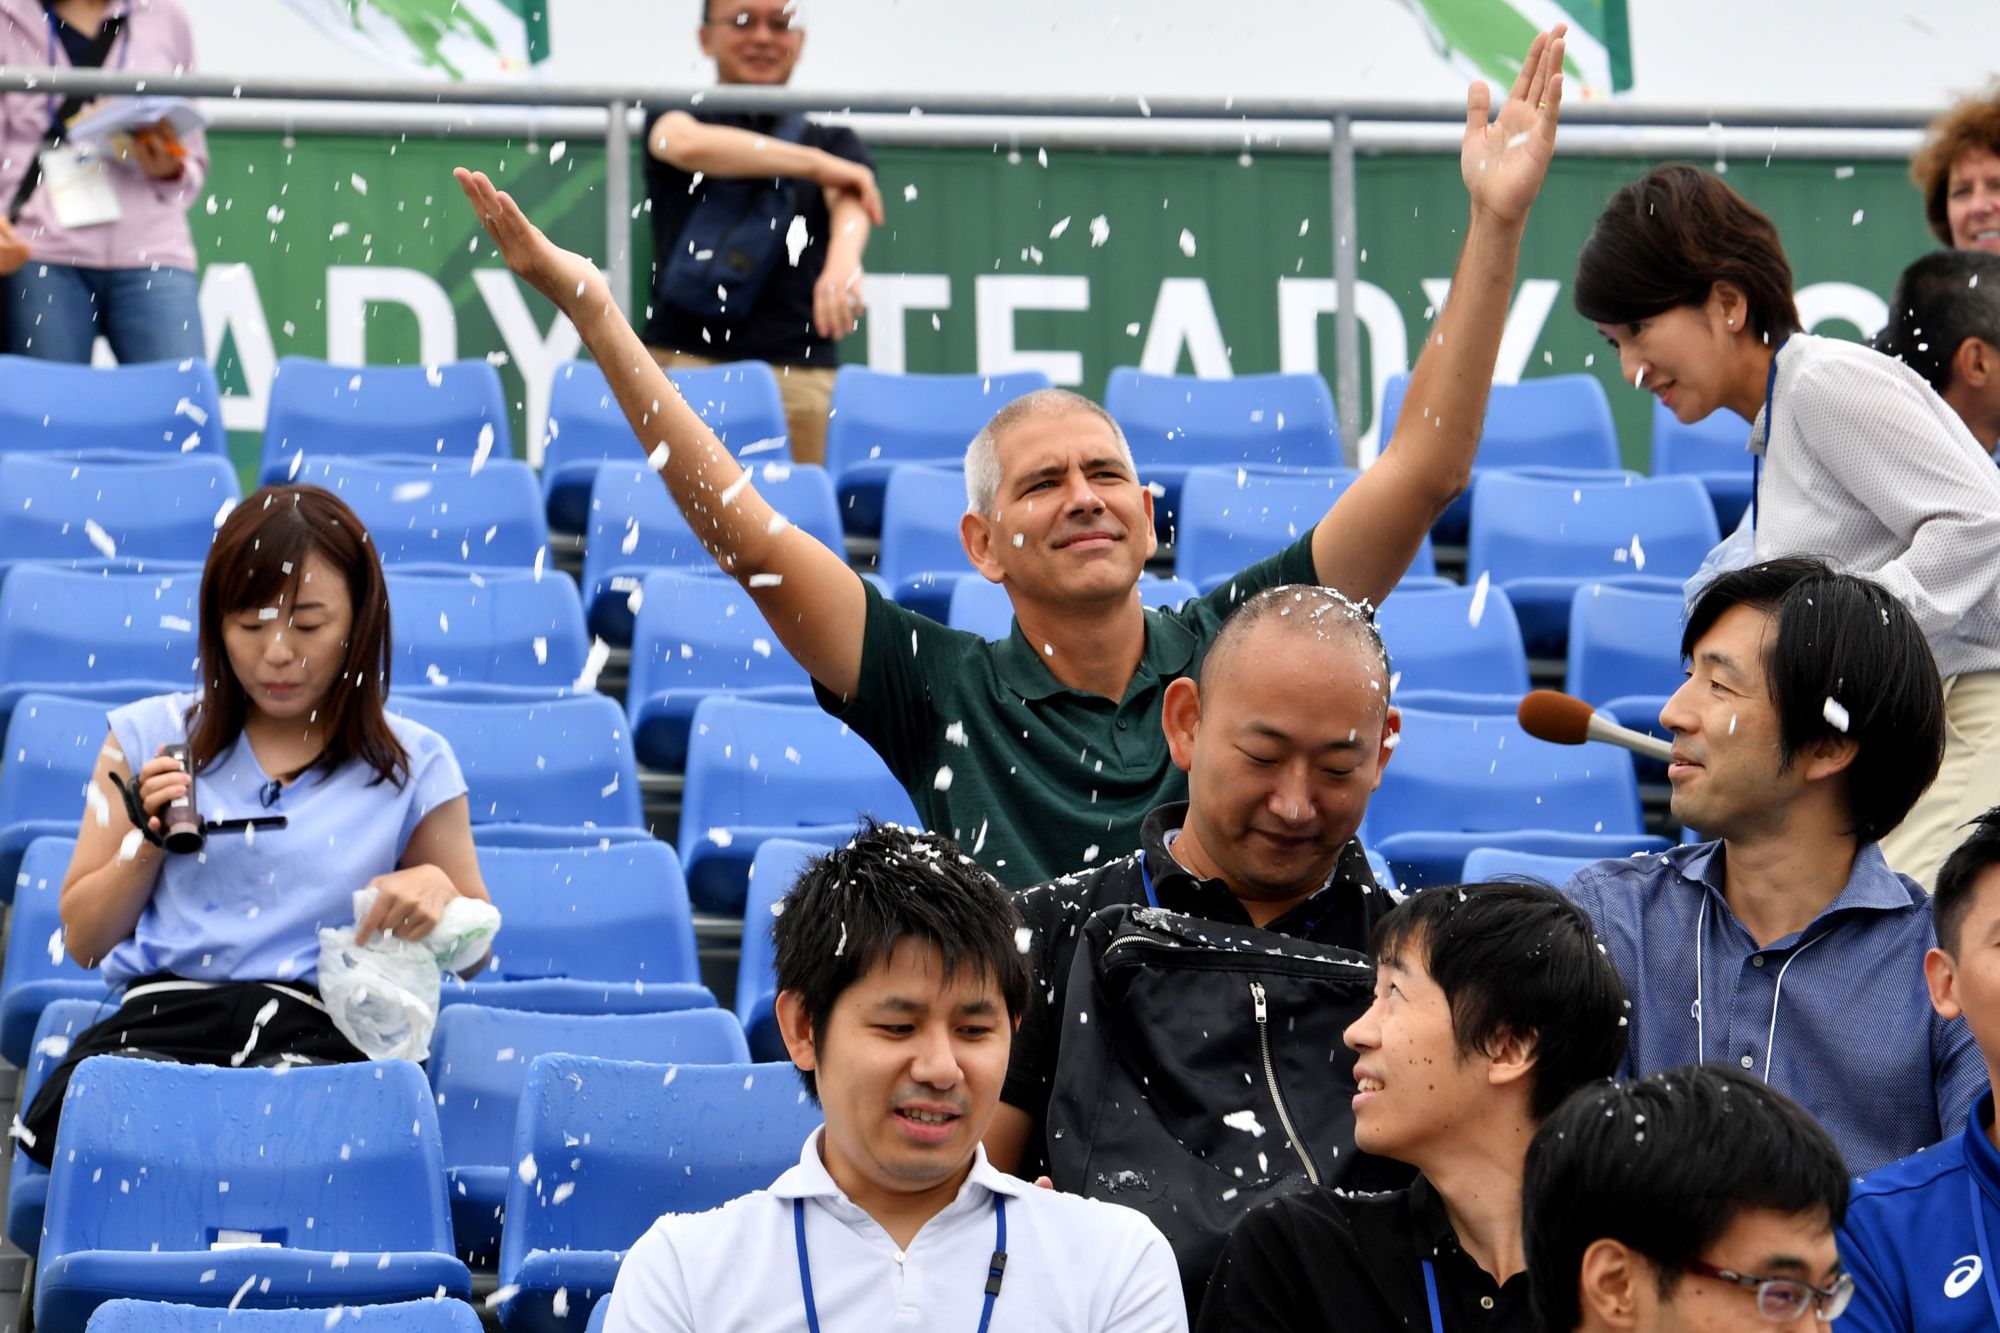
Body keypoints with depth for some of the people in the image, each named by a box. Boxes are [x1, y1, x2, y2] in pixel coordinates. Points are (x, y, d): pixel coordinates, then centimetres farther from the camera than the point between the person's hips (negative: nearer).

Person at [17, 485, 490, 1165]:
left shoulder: (412, 765, 14)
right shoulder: (149, 738, 17)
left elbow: (473, 957, 21)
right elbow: (83, 941, 20)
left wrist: (438, 889, -2)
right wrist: (150, 839, 2)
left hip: (321, 1032, -1)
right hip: (160, 1020, 1)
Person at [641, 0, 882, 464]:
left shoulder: (834, 143, 18)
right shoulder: (674, 118, 14)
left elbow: (849, 202, -4)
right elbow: (686, 145, -11)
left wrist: (843, 260, -28)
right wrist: (816, 165, -11)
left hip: (799, 373, 1)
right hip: (685, 358, -1)